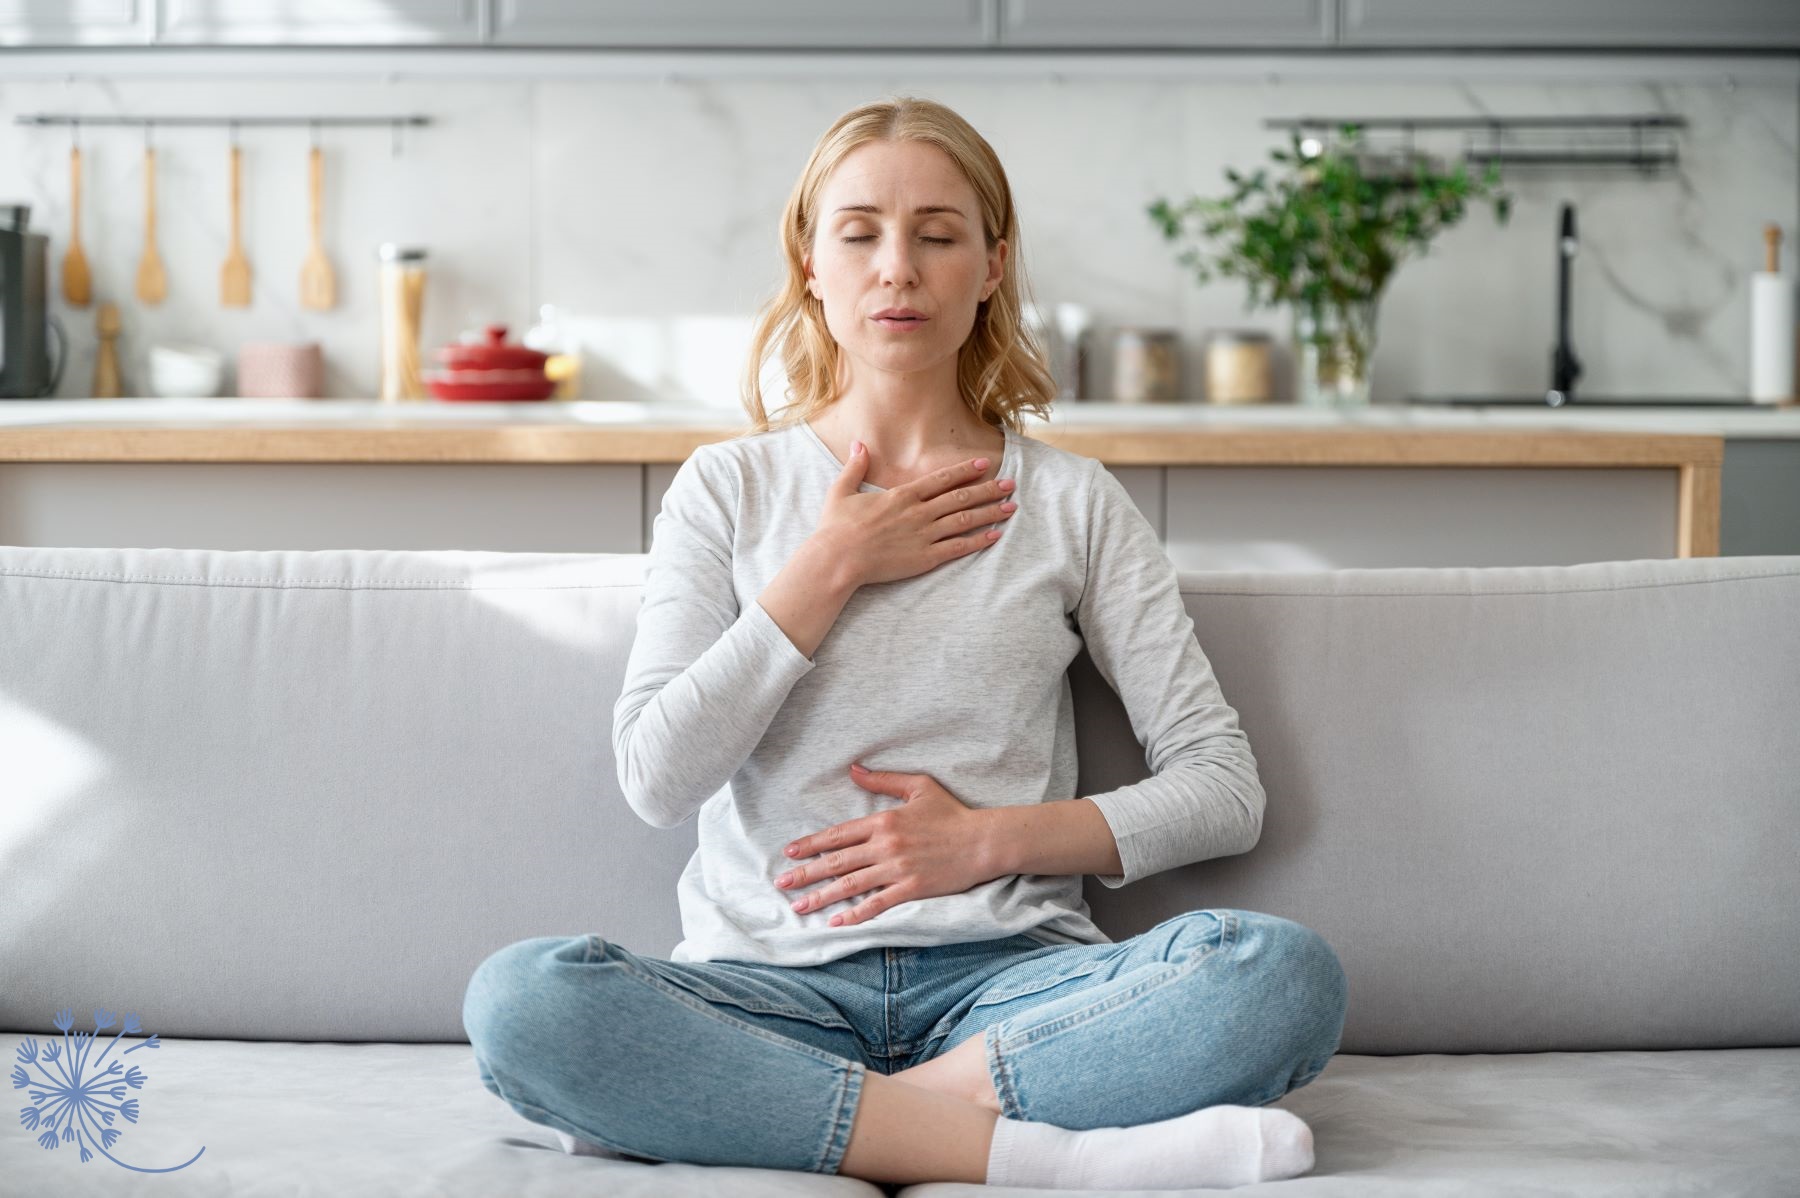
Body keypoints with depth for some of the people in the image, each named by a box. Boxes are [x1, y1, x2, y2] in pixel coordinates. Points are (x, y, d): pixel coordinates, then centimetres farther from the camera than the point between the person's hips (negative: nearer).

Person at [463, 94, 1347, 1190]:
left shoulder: (1072, 502, 12)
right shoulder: (729, 489, 13)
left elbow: (1226, 790, 8)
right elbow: (658, 778, -1)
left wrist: (990, 837, -4)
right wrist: (830, 565, -2)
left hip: (1008, 978, 0)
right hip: (772, 984, 0)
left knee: (1288, 972, -29)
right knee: (520, 998, -32)